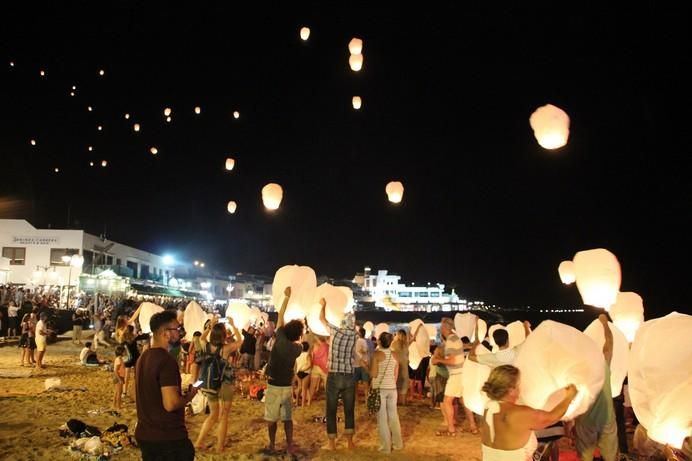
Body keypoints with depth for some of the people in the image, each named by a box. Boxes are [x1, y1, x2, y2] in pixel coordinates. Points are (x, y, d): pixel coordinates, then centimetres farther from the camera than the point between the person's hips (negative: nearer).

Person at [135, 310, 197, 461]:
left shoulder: (143, 357, 9)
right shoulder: (167, 360, -20)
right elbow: (171, 404, -26)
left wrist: (181, 393, 15)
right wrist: (190, 395, -8)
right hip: (169, 437, -8)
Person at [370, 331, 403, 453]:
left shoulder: (377, 354, -11)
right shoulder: (394, 355, 5)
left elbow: (373, 374, -14)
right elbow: (396, 375, 10)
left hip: (380, 388, -5)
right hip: (392, 388, 5)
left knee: (382, 418, 3)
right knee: (393, 416, 15)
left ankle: (386, 446, 6)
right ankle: (397, 443, 23)